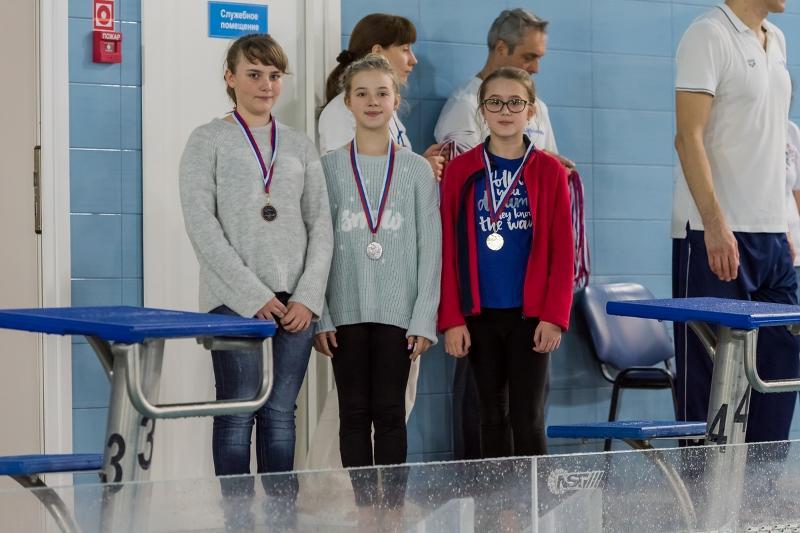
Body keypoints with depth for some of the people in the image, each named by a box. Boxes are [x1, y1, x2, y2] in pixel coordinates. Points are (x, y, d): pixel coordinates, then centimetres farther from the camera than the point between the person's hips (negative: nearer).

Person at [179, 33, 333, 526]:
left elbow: (321, 226, 10)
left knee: (281, 413, 3)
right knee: (238, 412, -5)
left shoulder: (300, 146, 14)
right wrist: (254, 295, -13)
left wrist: (309, 297, -4)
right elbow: (202, 225, -6)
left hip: (295, 300, 3)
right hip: (235, 298, -3)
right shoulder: (208, 141, 3)